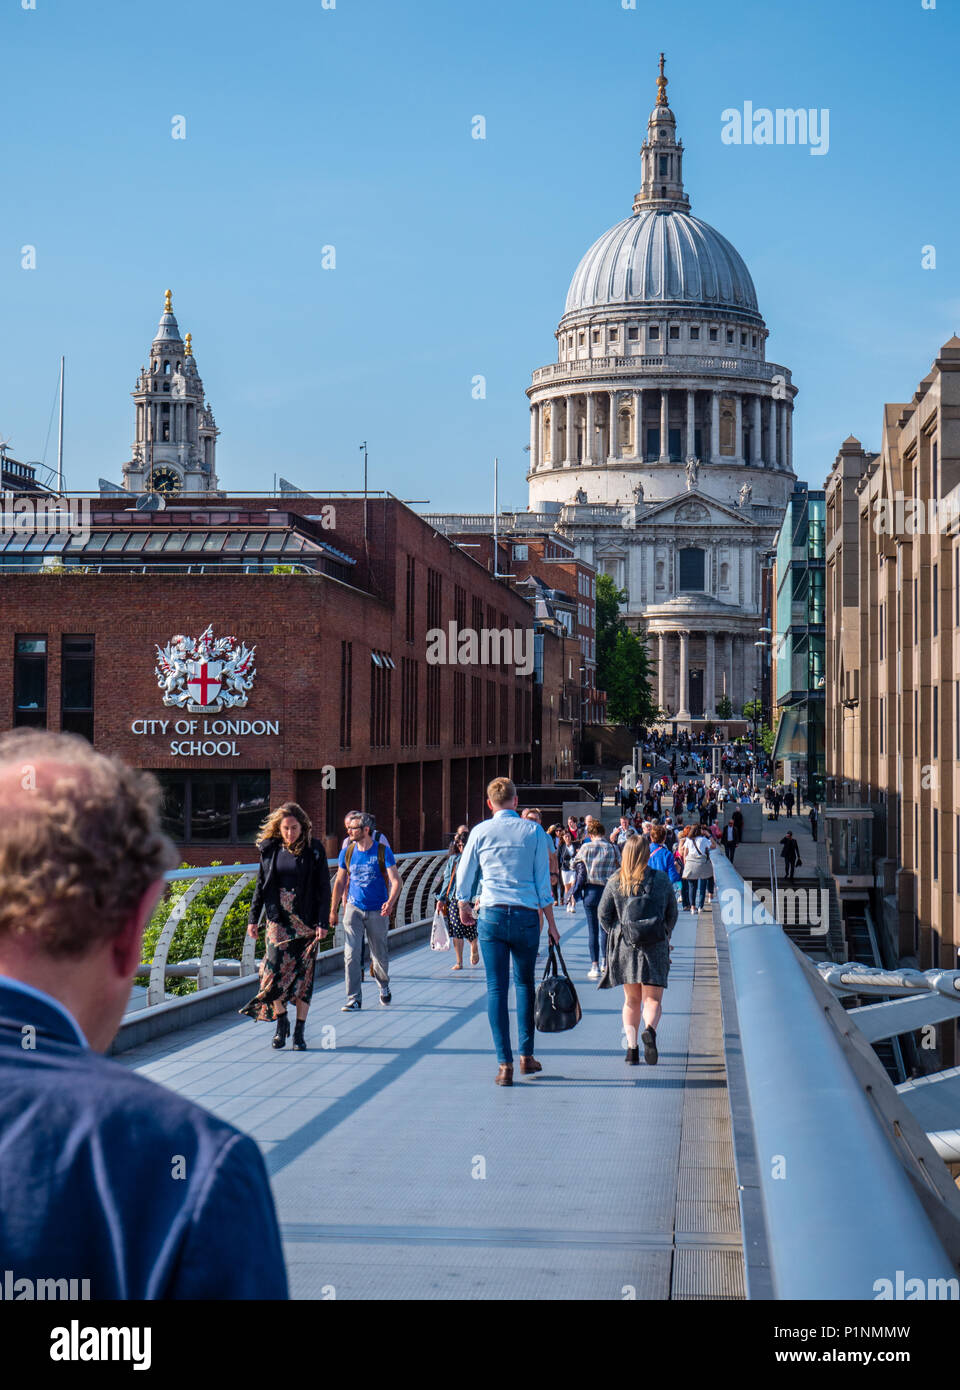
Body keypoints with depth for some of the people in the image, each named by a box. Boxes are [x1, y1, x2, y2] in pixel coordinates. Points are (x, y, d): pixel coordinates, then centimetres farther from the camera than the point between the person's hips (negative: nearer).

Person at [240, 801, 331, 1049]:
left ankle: (299, 1031, 8)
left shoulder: (314, 850, -3)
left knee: (303, 974, 0)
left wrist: (322, 923, -9)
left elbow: (324, 889, -3)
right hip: (278, 919, 2)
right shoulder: (270, 849, 5)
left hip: (306, 921, -2)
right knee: (275, 971, -8)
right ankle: (281, 1022, 11)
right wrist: (254, 918, 8)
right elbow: (261, 886, 12)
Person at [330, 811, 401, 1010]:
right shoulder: (347, 853, 3)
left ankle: (383, 986, 39)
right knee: (351, 954, -11)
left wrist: (390, 902, -29)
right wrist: (333, 911, 13)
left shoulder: (383, 852, -6)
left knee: (380, 955, 10)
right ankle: (354, 999, -8)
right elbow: (340, 882, 13)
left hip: (377, 911, -1)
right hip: (354, 909, 1)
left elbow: (395, 881, -11)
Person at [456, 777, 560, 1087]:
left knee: (496, 987, 1)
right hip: (527, 915, 1)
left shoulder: (481, 831, 1)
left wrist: (464, 907, 28)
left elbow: (464, 877, 9)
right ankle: (526, 1055, 17)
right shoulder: (533, 831, 1)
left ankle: (505, 1064, -3)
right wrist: (551, 924, 8)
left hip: (492, 914, -1)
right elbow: (543, 882, 1)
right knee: (525, 983, 16)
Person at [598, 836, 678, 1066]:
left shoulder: (615, 882, 0)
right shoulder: (661, 879, 1)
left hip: (625, 945, 1)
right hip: (655, 946, -1)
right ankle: (649, 1030, -27)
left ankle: (631, 1046, -1)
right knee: (652, 998, 2)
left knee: (631, 1000, 12)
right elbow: (672, 913, 7)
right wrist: (665, 936, 22)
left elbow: (604, 914, 3)